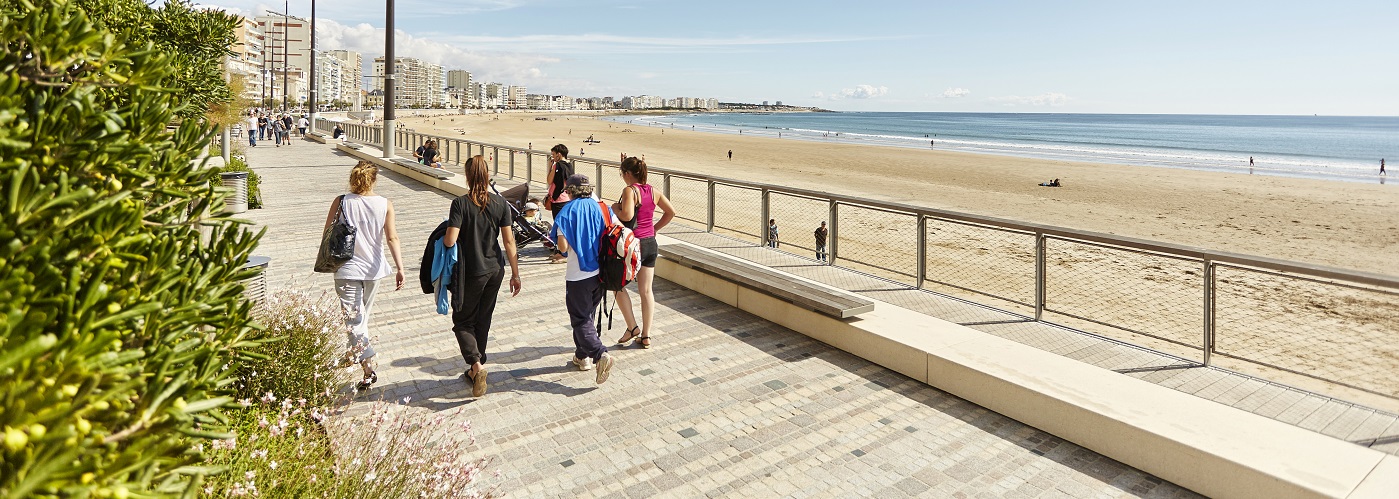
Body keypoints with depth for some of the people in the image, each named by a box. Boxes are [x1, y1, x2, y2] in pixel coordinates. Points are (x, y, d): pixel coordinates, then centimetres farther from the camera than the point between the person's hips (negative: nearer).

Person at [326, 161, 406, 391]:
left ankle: (368, 368, -12)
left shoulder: (341, 202, -8)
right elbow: (392, 237, -12)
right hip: (373, 269, 3)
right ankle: (355, 355, 41)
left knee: (354, 319, -3)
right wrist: (400, 268, -13)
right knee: (363, 316, 22)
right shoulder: (385, 205, -6)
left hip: (347, 269, -3)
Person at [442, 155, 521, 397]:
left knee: (463, 321, 10)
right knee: (483, 321, 18)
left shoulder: (461, 204, -14)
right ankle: (475, 370, 29)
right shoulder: (500, 203, -3)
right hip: (495, 270, 4)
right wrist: (515, 274, 5)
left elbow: (450, 241, -20)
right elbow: (509, 241, -1)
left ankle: (476, 365, -11)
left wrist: (443, 236, 4)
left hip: (470, 273, -4)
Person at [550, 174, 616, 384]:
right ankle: (583, 355, 29)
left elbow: (563, 247, -15)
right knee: (588, 315, 20)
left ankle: (600, 354, -16)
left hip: (578, 276, -5)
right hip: (600, 272, 5)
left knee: (581, 320, 2)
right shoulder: (603, 208, 2)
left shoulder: (567, 212, -10)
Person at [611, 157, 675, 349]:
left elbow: (627, 215, -30)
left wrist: (615, 208, -10)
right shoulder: (653, 191, 6)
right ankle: (646, 336, 16)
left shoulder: (629, 190, -15)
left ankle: (633, 327, 8)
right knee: (646, 290, 11)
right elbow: (671, 212, 13)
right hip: (651, 244, 7)